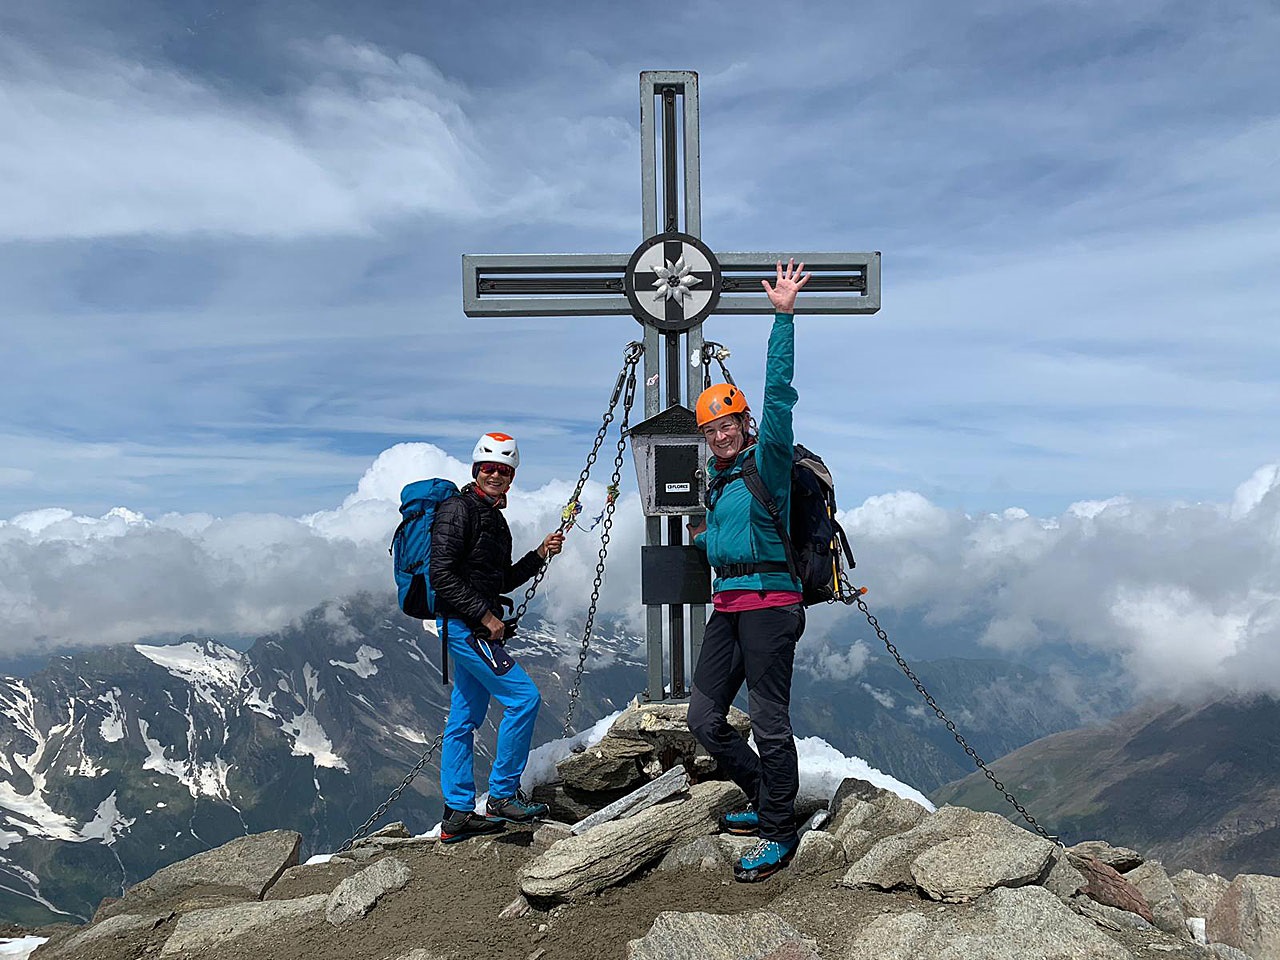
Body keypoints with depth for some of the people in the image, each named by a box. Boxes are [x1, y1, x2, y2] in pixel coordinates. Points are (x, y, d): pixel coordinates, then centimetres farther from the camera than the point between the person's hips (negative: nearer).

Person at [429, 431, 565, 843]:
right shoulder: (458, 510, -11)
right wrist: (485, 616, -18)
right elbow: (442, 576, -19)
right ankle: (503, 795, 0)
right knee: (523, 698, -10)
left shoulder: (495, 518, 17)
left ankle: (457, 815, 18)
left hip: (478, 626, 10)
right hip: (463, 623, -10)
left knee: (465, 718, 11)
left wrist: (540, 554, 9)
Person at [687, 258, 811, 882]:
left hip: (769, 601, -8)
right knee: (704, 720, 9)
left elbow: (779, 394, -17)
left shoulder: (766, 461, -4)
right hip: (726, 604, 8)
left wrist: (784, 317, -21)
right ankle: (767, 800, 26)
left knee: (769, 723, -5)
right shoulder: (718, 475, 17)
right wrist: (705, 539, 43)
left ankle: (779, 835, 8)